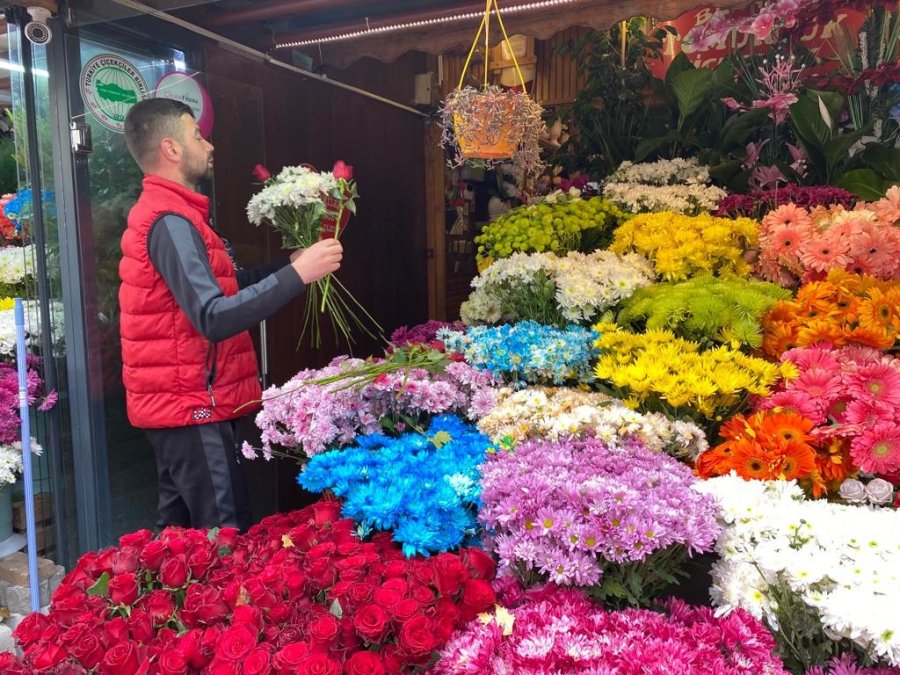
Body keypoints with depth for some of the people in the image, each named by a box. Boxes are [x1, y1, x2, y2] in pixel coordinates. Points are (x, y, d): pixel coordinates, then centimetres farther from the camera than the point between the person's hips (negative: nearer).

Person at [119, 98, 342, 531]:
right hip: (192, 403, -10)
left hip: (175, 400, 10)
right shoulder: (170, 221, -18)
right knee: (226, 535, -4)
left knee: (182, 529, 18)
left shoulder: (162, 212, 16)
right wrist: (297, 275, -28)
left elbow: (229, 284, 16)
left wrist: (291, 263, 6)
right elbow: (214, 318, -28)